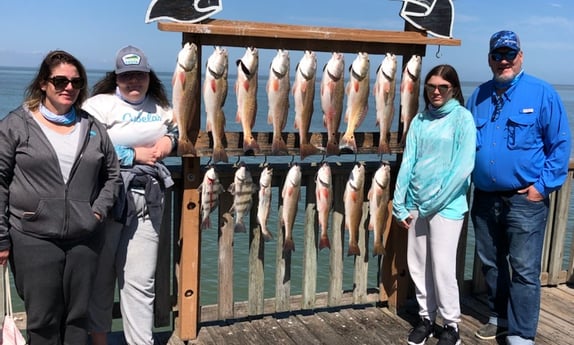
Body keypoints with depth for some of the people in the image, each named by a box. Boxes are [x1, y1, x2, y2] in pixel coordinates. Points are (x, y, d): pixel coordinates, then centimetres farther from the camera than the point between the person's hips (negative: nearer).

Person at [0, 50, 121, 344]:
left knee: (78, 317, 12)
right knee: (43, 320, 3)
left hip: (85, 238, 3)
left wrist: (99, 210, 1)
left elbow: (112, 176, 17)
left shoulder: (93, 128, 10)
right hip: (33, 238, -3)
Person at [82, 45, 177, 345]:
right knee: (100, 272, 9)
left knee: (140, 280, 4)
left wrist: (170, 139, 7)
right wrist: (135, 155, -12)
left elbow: (175, 128, 30)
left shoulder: (160, 107, 13)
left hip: (148, 199, 4)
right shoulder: (100, 105, -5)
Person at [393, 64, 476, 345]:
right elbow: (408, 161, 4)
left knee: (442, 267, -2)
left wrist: (433, 202, -14)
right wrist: (400, 204, -2)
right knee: (417, 265, 11)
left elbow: (463, 166, -13)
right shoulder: (420, 119, 7)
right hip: (416, 203, 5)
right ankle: (426, 318, 28)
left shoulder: (462, 117, -6)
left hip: (447, 205, -5)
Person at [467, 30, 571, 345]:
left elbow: (560, 144, -4)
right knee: (490, 264, 16)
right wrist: (467, 176, 5)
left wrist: (543, 185, -11)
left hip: (525, 199, -5)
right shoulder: (478, 97, 9)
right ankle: (499, 318, 34)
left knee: (524, 270, -2)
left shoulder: (542, 93, -4)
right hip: (484, 198, 5)